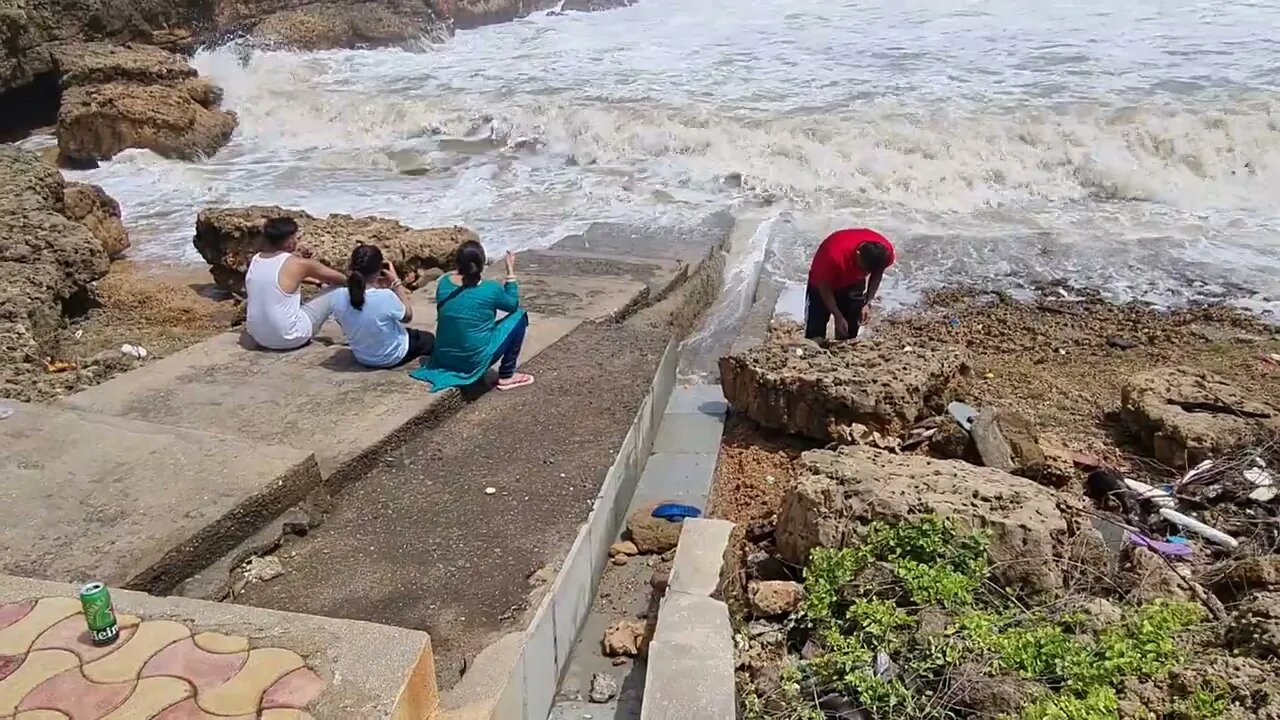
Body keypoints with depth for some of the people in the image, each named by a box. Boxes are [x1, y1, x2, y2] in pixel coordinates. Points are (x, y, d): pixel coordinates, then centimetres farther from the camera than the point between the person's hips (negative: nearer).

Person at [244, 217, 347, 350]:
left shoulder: (254, 260, 2)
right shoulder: (298, 264, -16)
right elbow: (340, 279, 1)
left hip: (258, 337, 7)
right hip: (289, 339, -7)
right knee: (338, 291, 5)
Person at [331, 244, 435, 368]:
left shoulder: (339, 297, -22)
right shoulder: (386, 296, -34)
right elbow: (408, 316, -13)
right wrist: (396, 281, -10)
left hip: (361, 358, 4)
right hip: (392, 358, -3)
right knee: (428, 338, 28)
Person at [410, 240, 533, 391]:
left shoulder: (443, 283, -3)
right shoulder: (490, 289, -16)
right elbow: (513, 304, 5)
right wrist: (511, 272, 9)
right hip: (475, 361, -6)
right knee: (520, 316, 9)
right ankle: (506, 376, 10)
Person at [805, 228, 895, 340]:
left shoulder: (886, 250, -29)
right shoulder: (835, 255, -42)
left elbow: (877, 273, -6)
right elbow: (825, 288, -25)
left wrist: (868, 303, -15)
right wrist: (838, 317, -25)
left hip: (853, 282, 4)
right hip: (822, 281, -4)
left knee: (851, 330, 3)